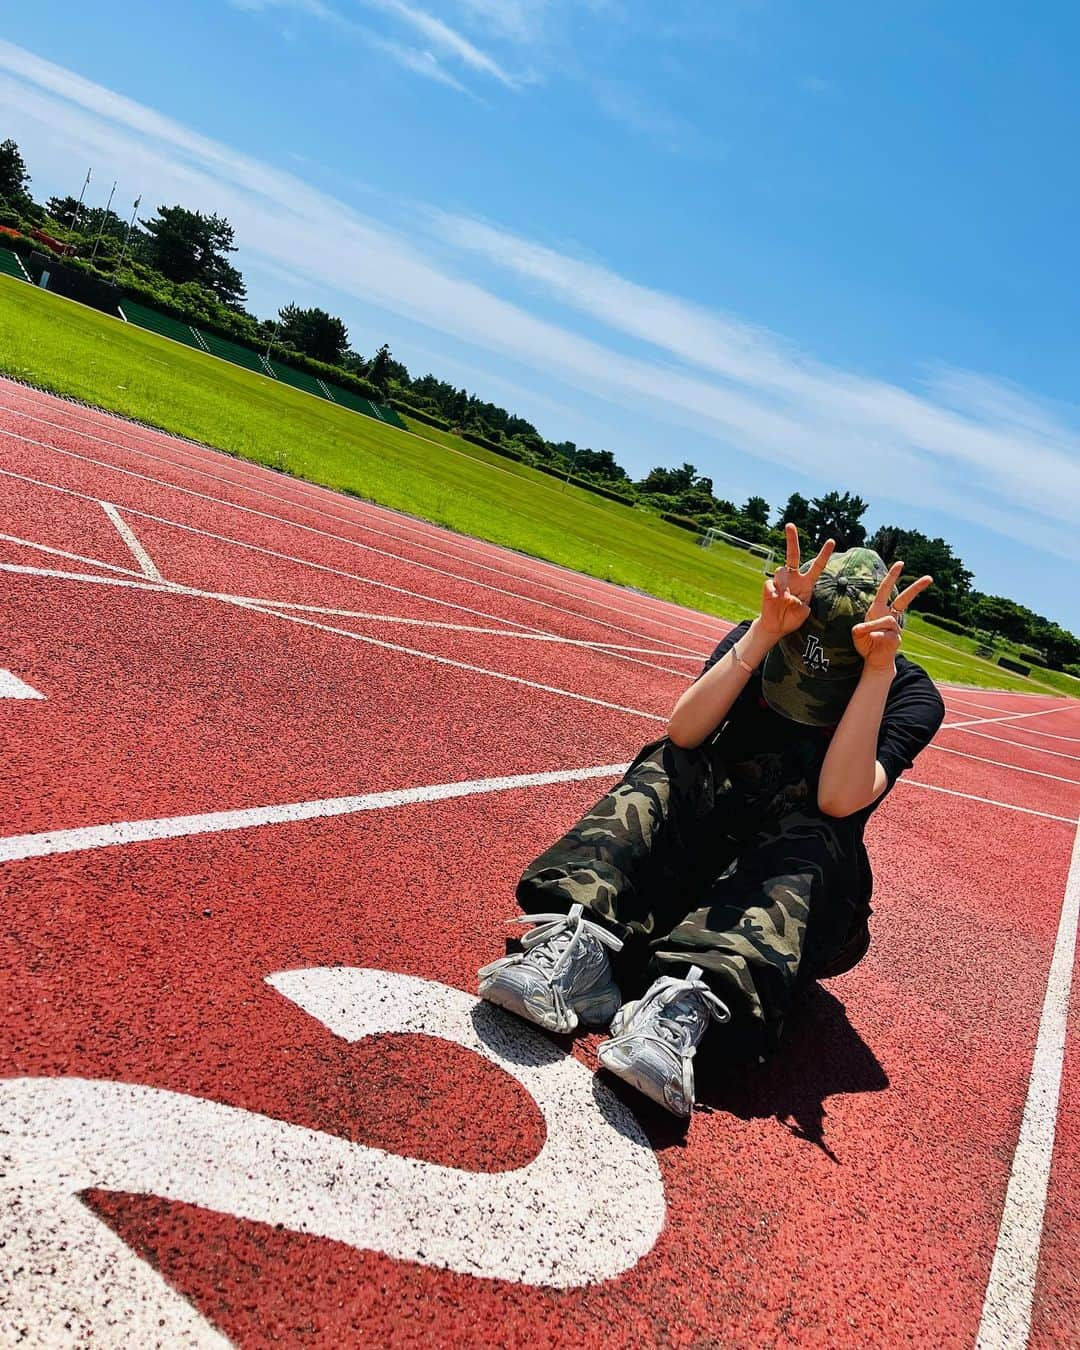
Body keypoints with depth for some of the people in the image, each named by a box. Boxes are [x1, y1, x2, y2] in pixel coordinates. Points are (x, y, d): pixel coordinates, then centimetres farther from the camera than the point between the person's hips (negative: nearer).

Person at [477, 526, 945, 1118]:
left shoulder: (911, 694, -9)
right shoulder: (763, 637, -4)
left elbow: (839, 799, -26)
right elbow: (683, 733, -20)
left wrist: (879, 670, -29)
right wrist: (762, 636, -28)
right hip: (706, 822, 2)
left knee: (815, 843, -34)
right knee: (669, 767, -27)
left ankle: (684, 1006, -58)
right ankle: (574, 944, -49)